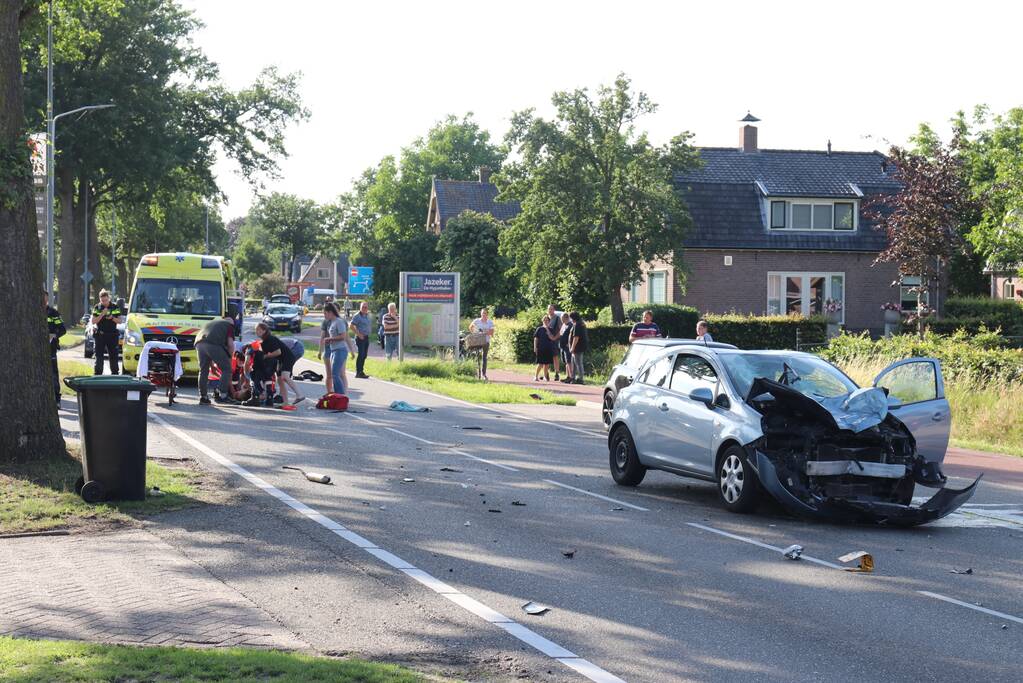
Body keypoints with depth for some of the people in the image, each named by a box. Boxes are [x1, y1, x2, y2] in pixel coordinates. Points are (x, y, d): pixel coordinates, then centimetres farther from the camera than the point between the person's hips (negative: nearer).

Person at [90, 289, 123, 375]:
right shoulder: (97, 307, 2)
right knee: (99, 357, -2)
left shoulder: (115, 307, 3)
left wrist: (112, 318, -15)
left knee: (113, 356, 3)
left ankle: (115, 373, 11)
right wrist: (102, 314, -17)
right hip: (100, 335, 0)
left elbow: (120, 321, 3)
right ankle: (97, 374, 1)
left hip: (112, 335, 1)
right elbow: (93, 321, -4)